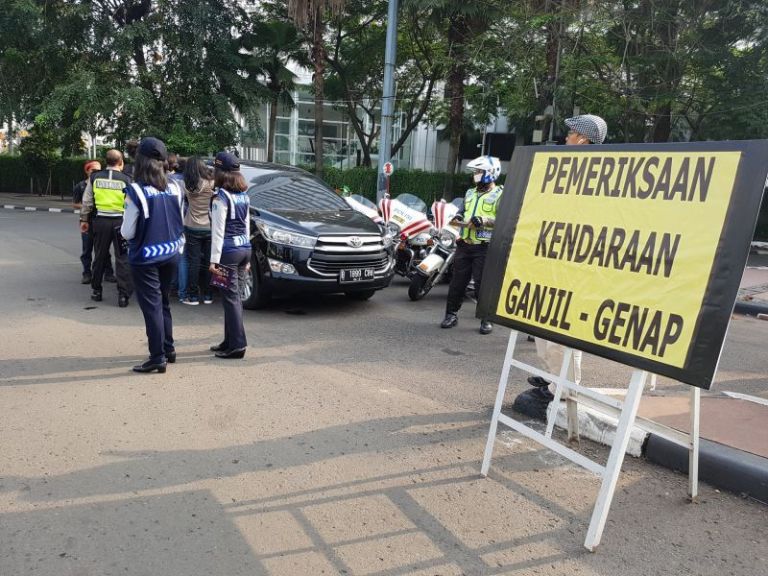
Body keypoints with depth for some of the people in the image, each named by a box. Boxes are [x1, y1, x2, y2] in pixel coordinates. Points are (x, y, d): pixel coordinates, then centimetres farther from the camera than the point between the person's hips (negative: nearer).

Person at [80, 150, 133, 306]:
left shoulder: (95, 177, 3)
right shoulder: (125, 179, -5)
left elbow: (87, 201, 6)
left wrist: (84, 219, 15)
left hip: (100, 220, 3)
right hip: (120, 221, -3)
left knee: (100, 256, 15)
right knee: (122, 258, 1)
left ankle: (96, 291, 26)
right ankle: (123, 295, -1)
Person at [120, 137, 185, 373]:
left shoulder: (136, 191, -16)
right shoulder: (174, 188, 0)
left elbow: (127, 232, -12)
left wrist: (122, 229, 8)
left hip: (145, 259, -6)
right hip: (171, 255, 6)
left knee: (151, 306, 1)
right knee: (163, 302, 20)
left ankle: (158, 357, 4)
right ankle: (168, 349, 28)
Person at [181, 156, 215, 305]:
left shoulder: (187, 185, -5)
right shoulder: (211, 184, -12)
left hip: (192, 228, 1)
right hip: (210, 228, -1)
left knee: (193, 262, 5)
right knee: (209, 261, 9)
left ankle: (193, 296, 6)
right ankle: (208, 295, 14)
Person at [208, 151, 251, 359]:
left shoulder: (221, 197, -11)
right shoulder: (244, 196, 13)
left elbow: (218, 231, -15)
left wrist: (214, 259, -15)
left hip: (229, 251, -8)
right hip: (244, 248, 8)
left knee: (231, 297, -5)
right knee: (233, 296, 13)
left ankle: (237, 345, -3)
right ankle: (230, 341, 21)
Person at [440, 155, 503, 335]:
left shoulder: (499, 195, -4)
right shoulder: (470, 193, 18)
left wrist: (484, 221, -23)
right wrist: (459, 218, 5)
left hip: (484, 247, -6)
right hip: (465, 244, 6)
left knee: (483, 284, -3)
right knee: (457, 281, 8)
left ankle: (486, 319, 9)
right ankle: (451, 314, 18)